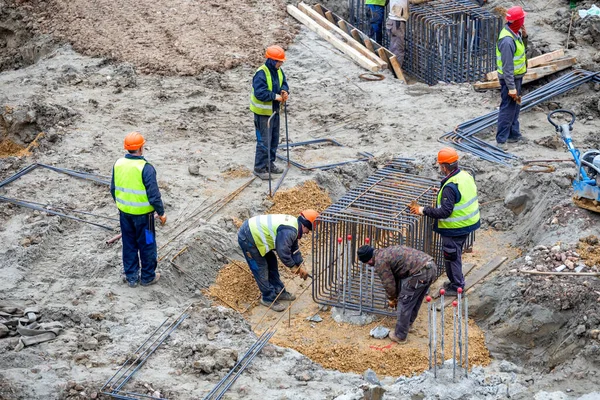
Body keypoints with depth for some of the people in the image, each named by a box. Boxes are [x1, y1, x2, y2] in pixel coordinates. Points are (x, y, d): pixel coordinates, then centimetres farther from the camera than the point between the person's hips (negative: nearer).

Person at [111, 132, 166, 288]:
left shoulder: (118, 164, -5)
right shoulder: (146, 168, -24)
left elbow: (113, 189, 7)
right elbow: (154, 195, -20)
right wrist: (161, 212, -6)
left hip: (124, 212, 5)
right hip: (142, 214, -5)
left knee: (129, 245, 18)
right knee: (147, 245, 12)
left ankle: (131, 277, 27)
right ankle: (148, 277, 25)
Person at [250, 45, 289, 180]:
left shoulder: (278, 71, 3)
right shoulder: (261, 74, -24)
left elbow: (284, 83, 13)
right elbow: (259, 92, -30)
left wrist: (284, 91, -10)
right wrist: (275, 96, -27)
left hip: (274, 111, 9)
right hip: (263, 113, -9)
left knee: (274, 139, 17)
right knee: (264, 141, -5)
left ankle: (269, 164, 31)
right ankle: (259, 168, 4)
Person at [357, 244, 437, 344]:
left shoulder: (380, 262, -5)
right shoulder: (385, 252, 24)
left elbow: (388, 283, 1)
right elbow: (396, 276, 32)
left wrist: (392, 299, 20)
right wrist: (397, 296, 35)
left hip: (420, 273, -9)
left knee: (404, 303, 4)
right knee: (415, 300, 28)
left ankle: (400, 336, 13)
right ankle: (408, 324, 46)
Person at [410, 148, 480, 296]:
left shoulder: (450, 187, -28)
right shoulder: (466, 176, 0)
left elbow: (445, 212, -30)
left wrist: (422, 210, -23)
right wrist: (441, 193, 21)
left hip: (454, 229, -9)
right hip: (468, 223, 9)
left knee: (451, 257, 8)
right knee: (456, 255, 24)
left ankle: (456, 287, 20)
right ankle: (456, 282, 37)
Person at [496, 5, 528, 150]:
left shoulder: (515, 33, 1)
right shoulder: (507, 40, -29)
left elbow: (522, 48, 19)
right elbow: (507, 67, -27)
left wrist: (524, 36, 1)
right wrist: (511, 87, -25)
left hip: (516, 76, 10)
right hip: (510, 78, -10)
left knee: (515, 107, 20)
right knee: (507, 108, -3)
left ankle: (514, 134, 31)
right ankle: (501, 139, 4)